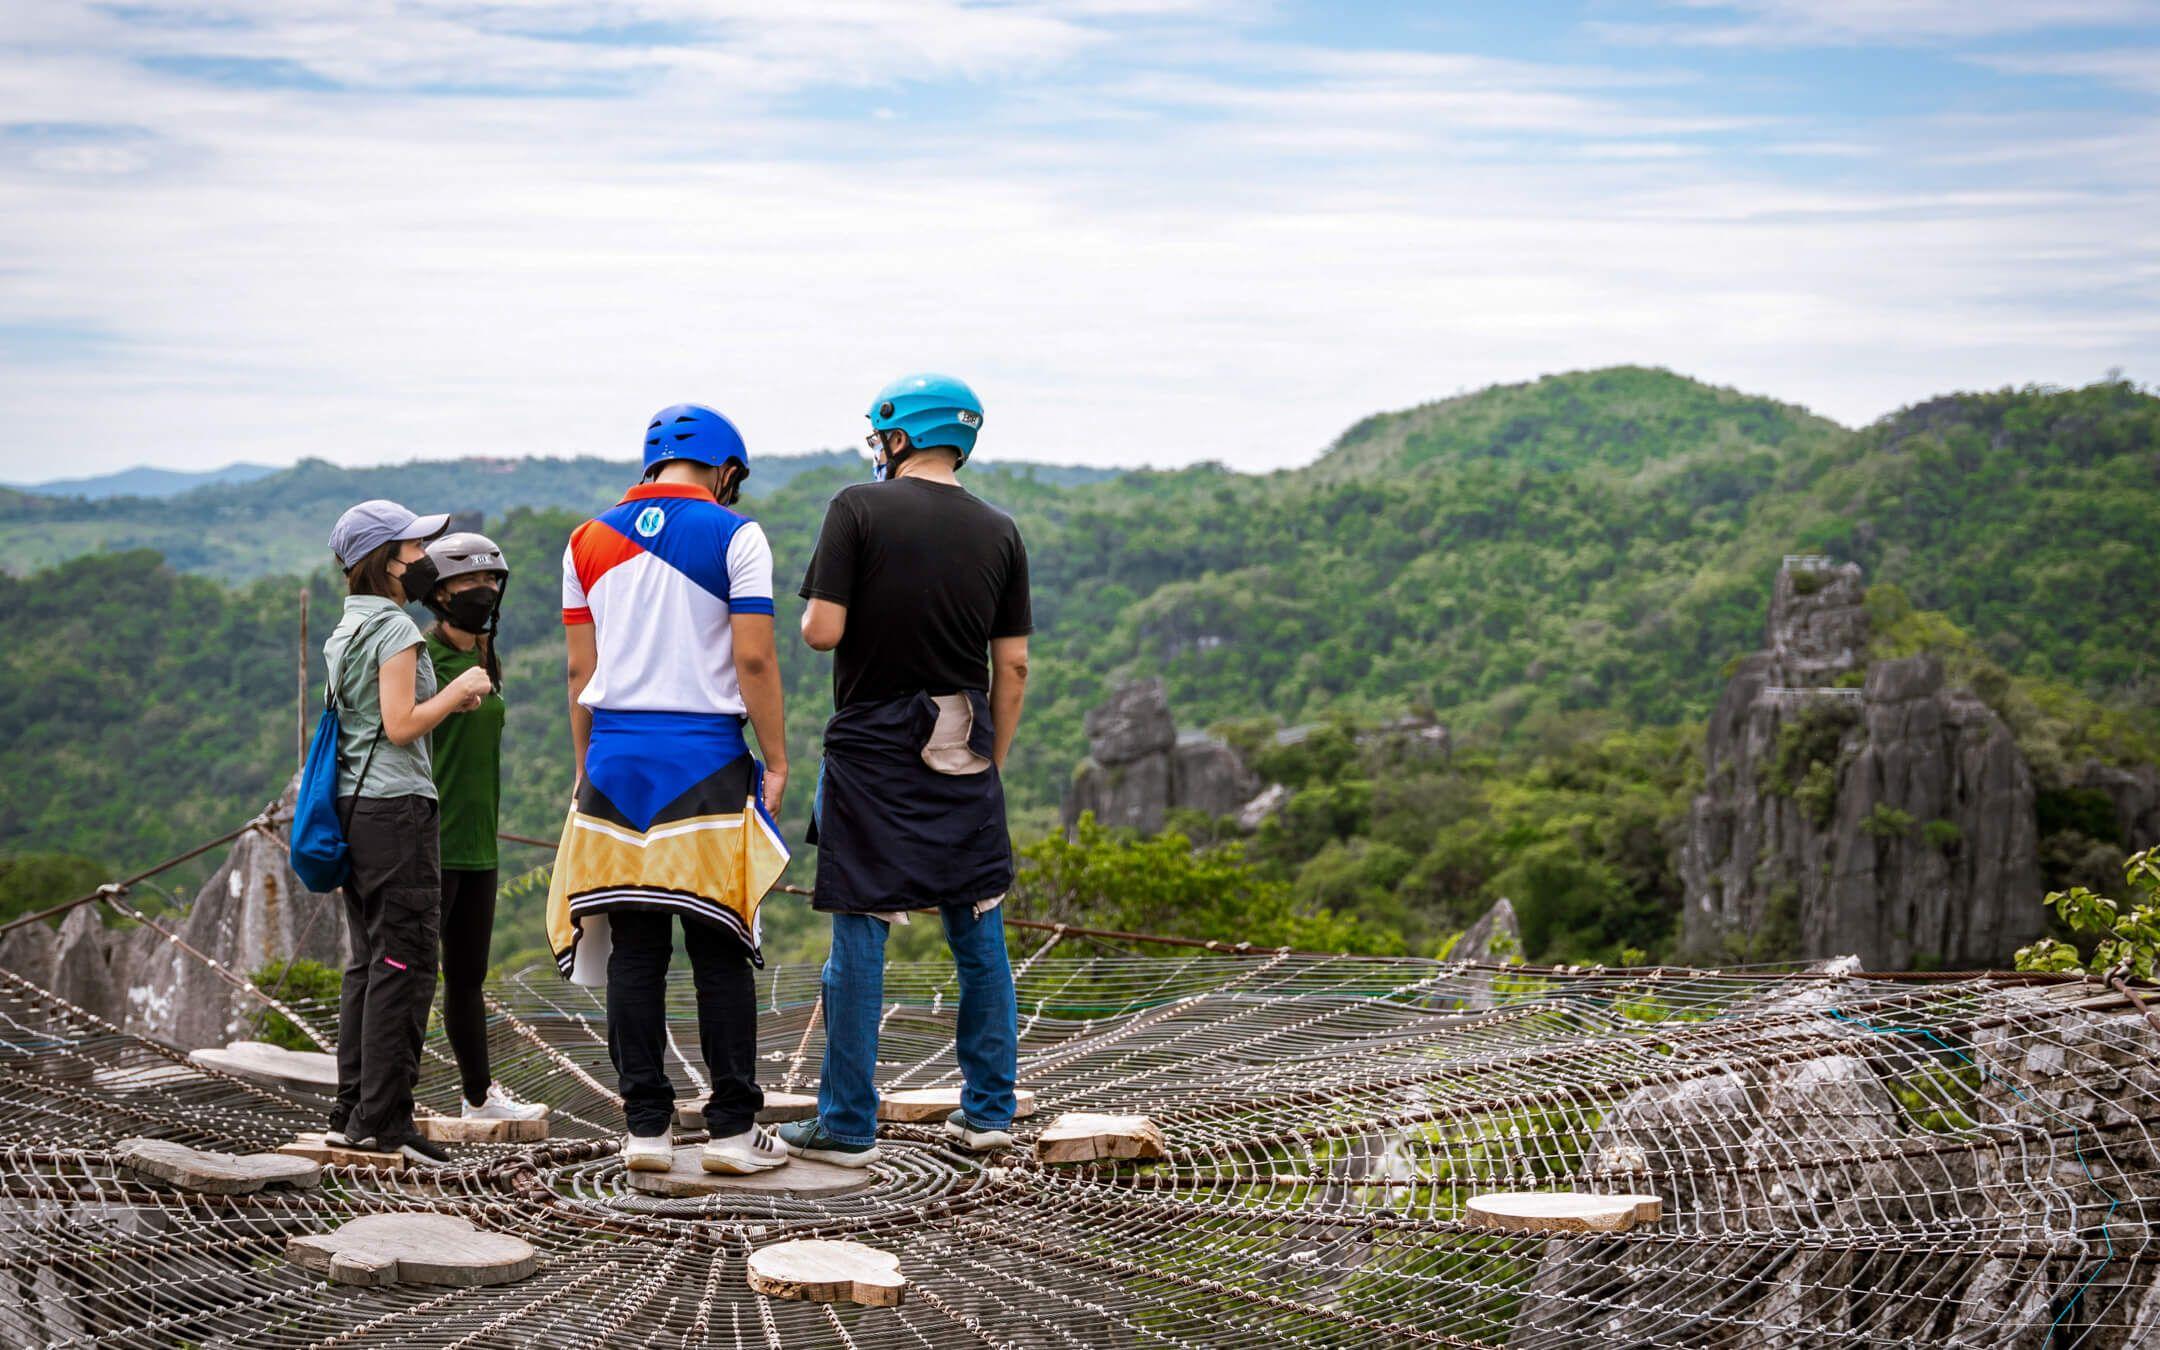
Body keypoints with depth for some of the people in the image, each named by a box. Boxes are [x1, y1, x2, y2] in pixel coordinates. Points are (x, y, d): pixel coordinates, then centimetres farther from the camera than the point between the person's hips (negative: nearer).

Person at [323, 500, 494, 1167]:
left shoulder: (345, 630, 17)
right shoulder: (395, 627, -11)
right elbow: (401, 726, -17)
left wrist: (448, 701, 17)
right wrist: (457, 690, -4)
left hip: (354, 806, 9)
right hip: (395, 807, -9)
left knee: (366, 961, 12)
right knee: (404, 963, -7)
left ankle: (351, 1110, 14)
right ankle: (383, 1117, -9)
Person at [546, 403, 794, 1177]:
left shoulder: (589, 542, 10)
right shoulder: (734, 537, -3)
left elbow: (580, 671, 11)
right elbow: (753, 661, -8)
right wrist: (776, 761, -2)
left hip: (616, 758, 4)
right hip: (706, 761, -4)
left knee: (633, 953, 6)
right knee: (720, 953, 2)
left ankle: (645, 1127, 8)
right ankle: (732, 1128, 3)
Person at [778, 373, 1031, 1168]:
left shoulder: (860, 510, -7)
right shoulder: (998, 532, 5)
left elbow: (822, 630, -13)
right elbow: (1013, 666, 6)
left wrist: (814, 615, 11)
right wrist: (992, 762, 15)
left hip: (872, 752, -4)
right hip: (964, 759, 4)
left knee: (859, 939, 1)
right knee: (978, 936, 12)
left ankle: (847, 1126, 5)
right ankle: (987, 1112, 17)